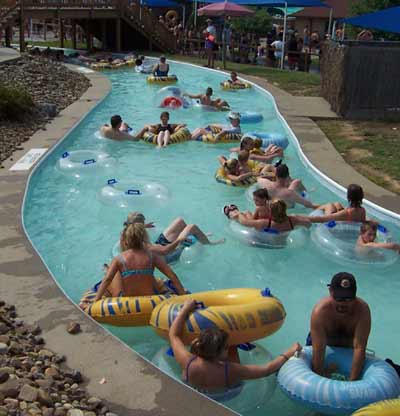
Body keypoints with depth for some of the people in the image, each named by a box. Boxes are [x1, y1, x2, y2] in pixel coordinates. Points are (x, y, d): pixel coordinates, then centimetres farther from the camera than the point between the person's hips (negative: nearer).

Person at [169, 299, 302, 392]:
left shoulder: (187, 363, -38)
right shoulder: (230, 372, -44)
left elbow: (173, 335, -20)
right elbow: (266, 369, -33)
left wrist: (185, 309, -13)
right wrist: (289, 352, -23)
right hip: (225, 394, -1)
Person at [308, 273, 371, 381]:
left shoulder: (363, 310, -34)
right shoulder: (320, 311, -36)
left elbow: (359, 348, -35)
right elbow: (318, 350, -36)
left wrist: (351, 381, -38)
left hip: (349, 348, 1)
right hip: (323, 341, -1)